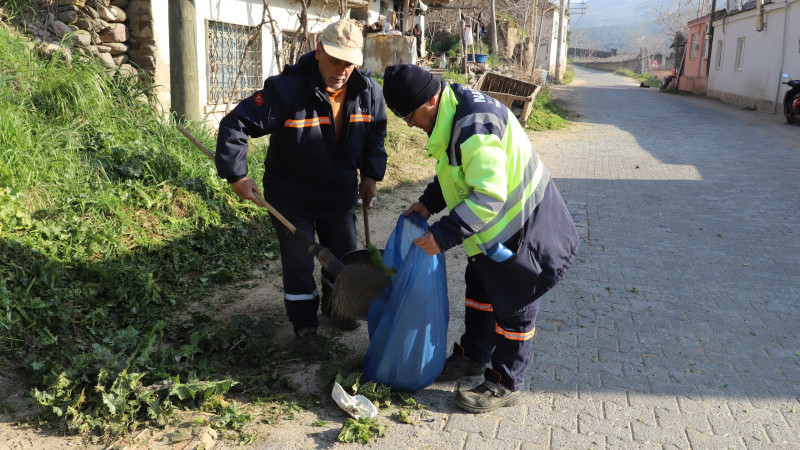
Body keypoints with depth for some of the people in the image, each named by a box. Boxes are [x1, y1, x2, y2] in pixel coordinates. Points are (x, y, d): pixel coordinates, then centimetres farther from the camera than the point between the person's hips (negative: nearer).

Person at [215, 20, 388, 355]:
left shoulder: (368, 92, -11)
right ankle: (304, 325, 26)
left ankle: (336, 306, 46)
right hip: (291, 196, -4)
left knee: (344, 256, 19)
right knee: (299, 263, 6)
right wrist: (236, 176, -25)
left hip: (340, 193, 5)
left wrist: (371, 174, 4)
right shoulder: (287, 89, -27)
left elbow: (376, 133, 9)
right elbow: (235, 125, -24)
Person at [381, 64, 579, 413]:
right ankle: (472, 356, 41)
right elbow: (455, 172, 15)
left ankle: (505, 385, 20)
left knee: (514, 305, 4)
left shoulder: (475, 126, -32)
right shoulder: (453, 113, 2)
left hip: (524, 227, -10)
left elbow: (488, 197, -35)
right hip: (496, 227, 10)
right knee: (480, 288, 22)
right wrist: (428, 203, 3)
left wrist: (443, 235, -33)